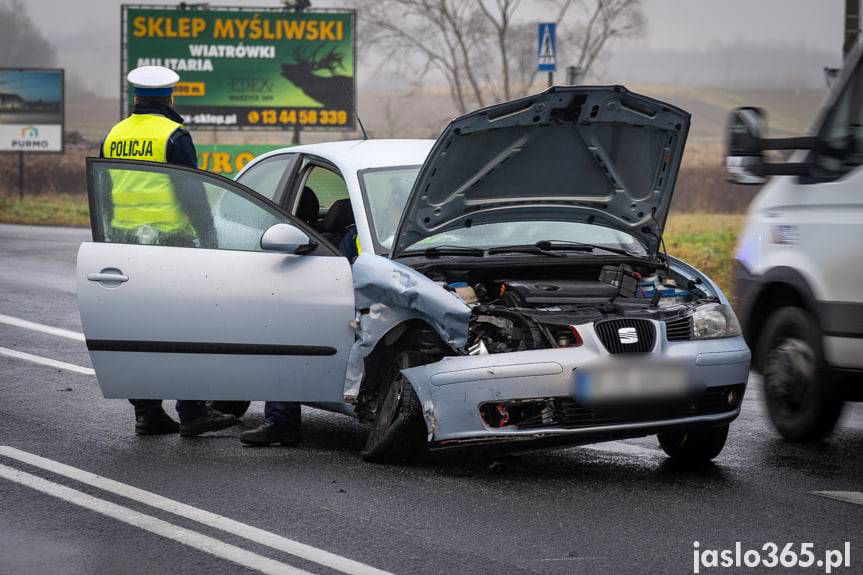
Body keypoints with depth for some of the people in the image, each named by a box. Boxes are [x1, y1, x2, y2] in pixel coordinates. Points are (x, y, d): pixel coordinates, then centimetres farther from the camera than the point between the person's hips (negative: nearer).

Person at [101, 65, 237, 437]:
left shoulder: (113, 137, 11)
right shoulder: (173, 136, -9)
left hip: (125, 243, 6)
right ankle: (192, 413, -7)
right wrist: (208, 236, -5)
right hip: (169, 240, -6)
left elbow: (104, 195, 16)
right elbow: (191, 193, -12)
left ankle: (146, 413, 10)